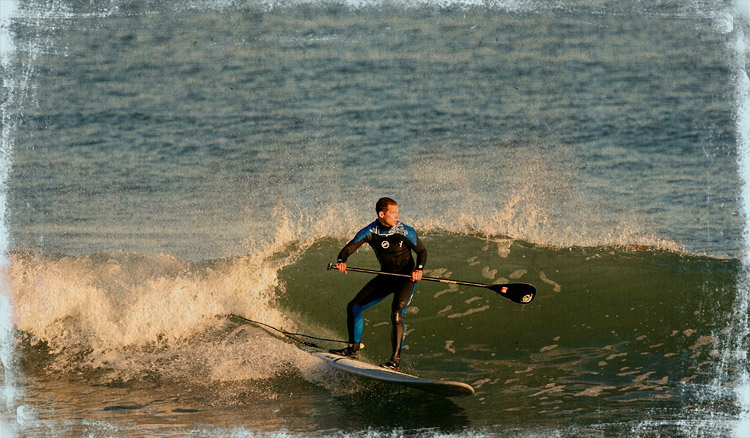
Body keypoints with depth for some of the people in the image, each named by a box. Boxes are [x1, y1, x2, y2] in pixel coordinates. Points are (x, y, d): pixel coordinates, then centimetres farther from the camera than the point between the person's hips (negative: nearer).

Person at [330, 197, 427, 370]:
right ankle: (353, 348, 22)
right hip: (386, 277, 5)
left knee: (396, 314, -27)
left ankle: (396, 360, -24)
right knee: (353, 307, 5)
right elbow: (349, 248, -11)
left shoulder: (405, 232, -17)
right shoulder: (369, 232, -9)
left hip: (406, 277, -5)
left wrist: (419, 269, -26)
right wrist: (341, 261, -33)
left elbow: (422, 251, -7)